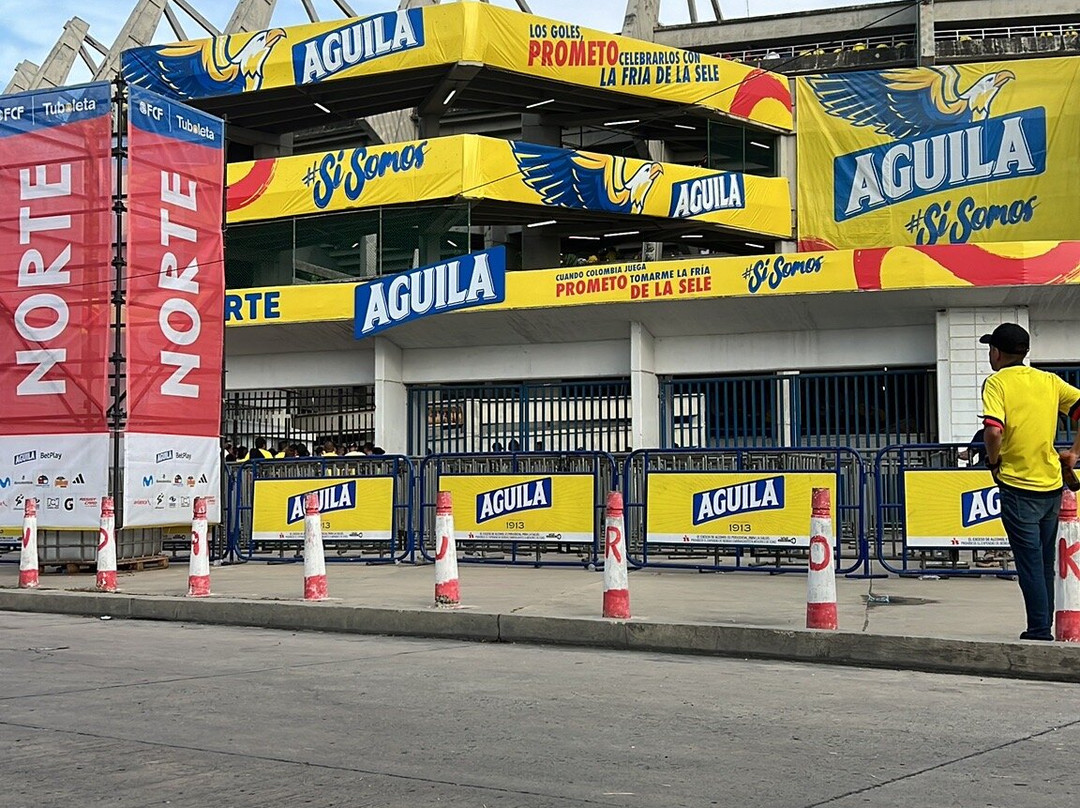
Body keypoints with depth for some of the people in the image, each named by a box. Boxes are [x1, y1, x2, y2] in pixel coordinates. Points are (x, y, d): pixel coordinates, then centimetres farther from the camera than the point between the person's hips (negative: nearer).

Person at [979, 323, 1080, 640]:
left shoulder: (996, 382, -8)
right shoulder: (1049, 381, 8)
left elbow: (993, 431, -22)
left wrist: (993, 460, -5)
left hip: (1018, 486, -5)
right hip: (1051, 484, 6)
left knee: (1030, 563, -1)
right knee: (1045, 562, 15)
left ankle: (1039, 632, 0)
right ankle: (1044, 628, 22)